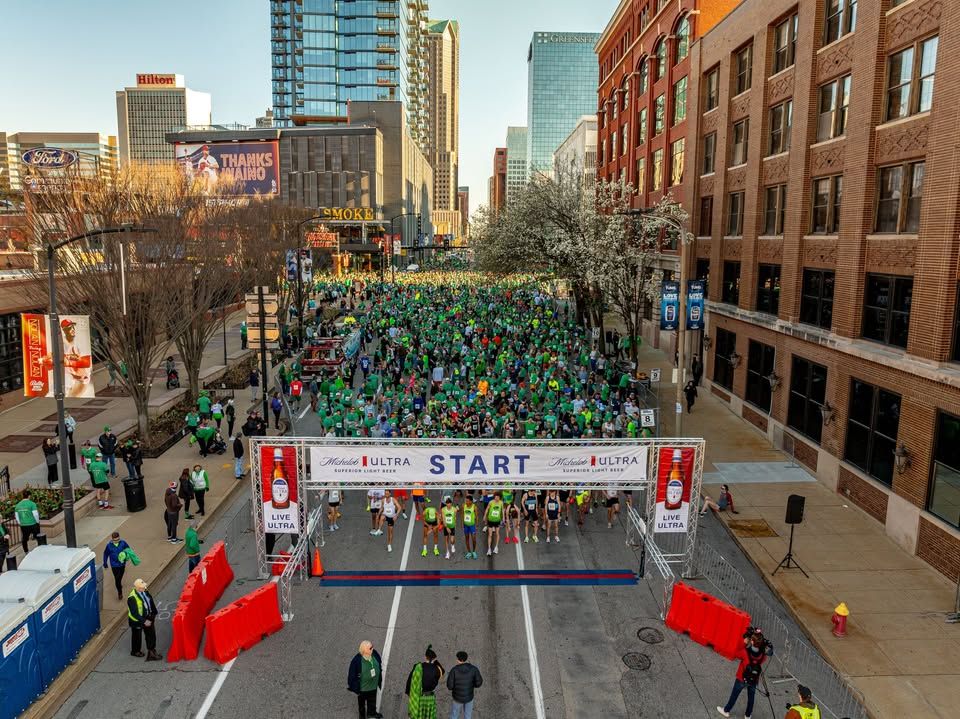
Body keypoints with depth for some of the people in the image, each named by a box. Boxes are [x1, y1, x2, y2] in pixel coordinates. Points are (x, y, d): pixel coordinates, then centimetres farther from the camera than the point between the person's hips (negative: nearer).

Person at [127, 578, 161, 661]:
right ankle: (135, 651, 43)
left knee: (151, 633, 14)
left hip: (148, 617, 6)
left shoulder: (145, 591, -8)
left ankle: (152, 651, 30)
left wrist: (154, 613, 7)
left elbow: (151, 602, 6)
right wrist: (144, 621, -25)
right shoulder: (132, 598, -30)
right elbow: (134, 613, -28)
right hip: (137, 620, -6)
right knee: (137, 636, 17)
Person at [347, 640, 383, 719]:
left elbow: (379, 666, 0)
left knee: (372, 700, 29)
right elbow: (353, 674, -22)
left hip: (373, 684, 5)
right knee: (362, 702, 23)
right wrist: (355, 687, -14)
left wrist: (379, 680, 9)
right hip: (362, 686, -5)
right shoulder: (357, 660, -34)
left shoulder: (375, 654, -19)